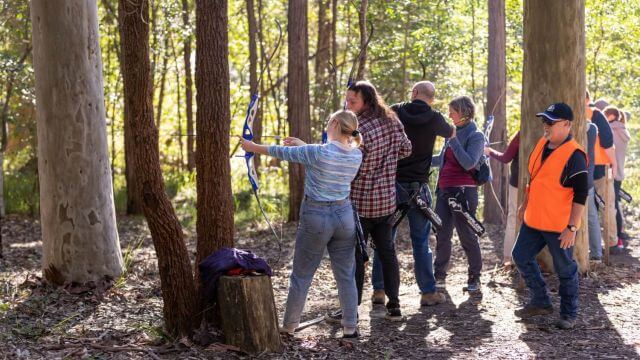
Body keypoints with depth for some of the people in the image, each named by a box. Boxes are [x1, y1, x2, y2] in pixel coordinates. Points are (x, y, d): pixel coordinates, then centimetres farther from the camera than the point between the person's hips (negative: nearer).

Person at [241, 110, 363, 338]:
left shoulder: (317, 152, -18)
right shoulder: (356, 155, -3)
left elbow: (282, 152, -5)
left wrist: (253, 147, 11)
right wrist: (303, 145, 21)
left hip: (316, 217, -4)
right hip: (344, 215, 4)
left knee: (301, 275, 9)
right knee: (346, 275, 11)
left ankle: (289, 326, 20)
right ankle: (350, 327, 13)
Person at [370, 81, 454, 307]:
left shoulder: (395, 112, -2)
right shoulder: (434, 118, -4)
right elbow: (451, 133, 17)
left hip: (391, 184, 1)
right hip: (418, 188, -1)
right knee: (421, 242, 5)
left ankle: (379, 290, 11)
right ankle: (428, 292, 8)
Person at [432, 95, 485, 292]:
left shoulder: (475, 136, -7)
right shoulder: (453, 132, 13)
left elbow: (469, 163, -20)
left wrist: (453, 140, -19)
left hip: (463, 191, -7)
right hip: (444, 189, 7)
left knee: (467, 235, 0)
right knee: (442, 234, 9)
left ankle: (474, 277, 12)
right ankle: (439, 275, 18)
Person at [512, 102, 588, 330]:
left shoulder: (574, 155, -17)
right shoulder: (541, 145, 7)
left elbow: (580, 195, -18)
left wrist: (572, 227, -20)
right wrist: (525, 205, 22)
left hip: (559, 227, -8)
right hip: (533, 221, 8)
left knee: (565, 270, 6)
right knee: (521, 258, 13)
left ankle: (568, 314, 22)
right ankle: (541, 302, 28)